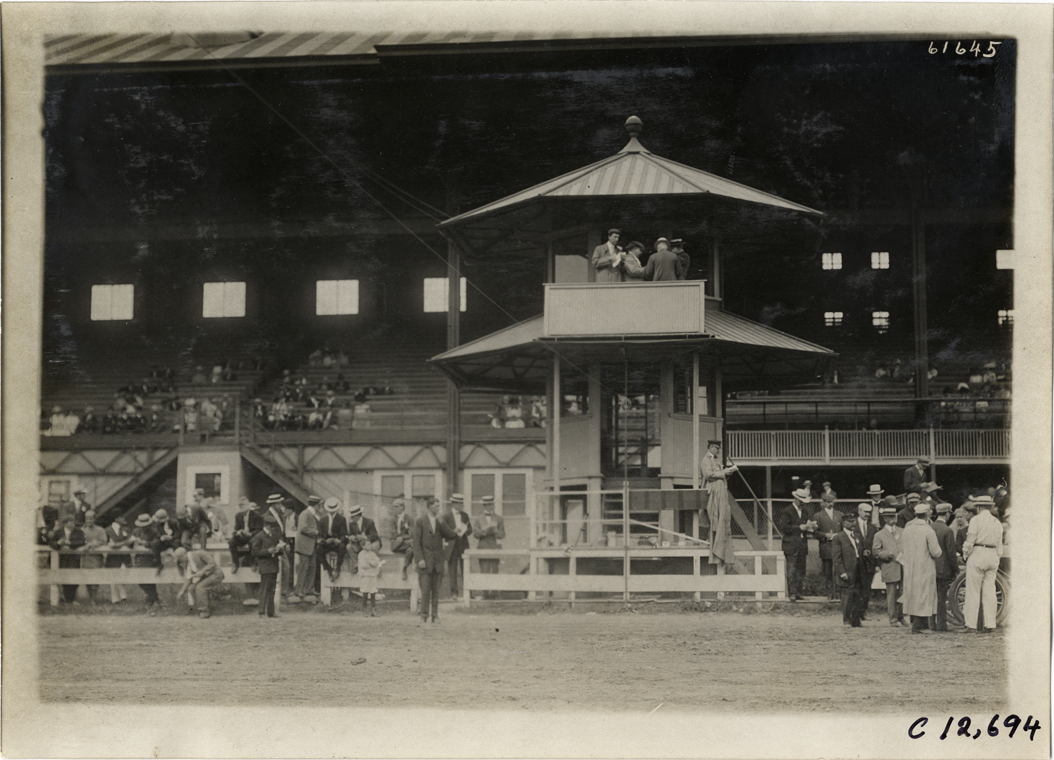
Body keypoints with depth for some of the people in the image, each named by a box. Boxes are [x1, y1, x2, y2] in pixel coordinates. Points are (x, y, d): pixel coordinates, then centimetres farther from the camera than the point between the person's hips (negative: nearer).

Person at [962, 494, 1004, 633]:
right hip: (992, 557, 6)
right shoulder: (997, 522, 12)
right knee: (990, 591, 5)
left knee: (973, 590, 0)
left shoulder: (976, 520, -6)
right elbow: (999, 545, 15)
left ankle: (971, 620, 2)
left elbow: (970, 541, -9)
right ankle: (990, 624, 3)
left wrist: (966, 554, 5)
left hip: (977, 555, -5)